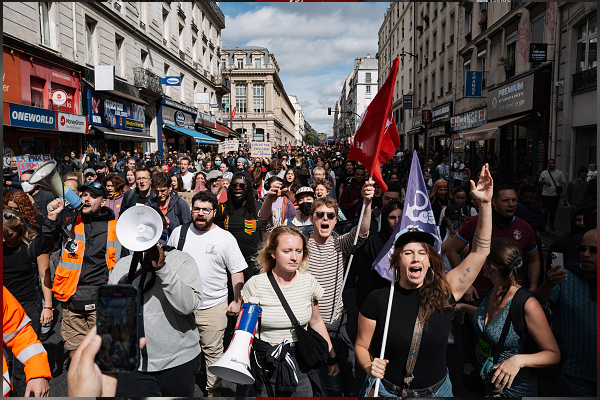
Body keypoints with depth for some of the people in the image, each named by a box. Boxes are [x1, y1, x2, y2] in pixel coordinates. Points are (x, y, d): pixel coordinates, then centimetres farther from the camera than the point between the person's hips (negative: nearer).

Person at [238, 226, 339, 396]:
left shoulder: (309, 282, -3)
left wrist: (333, 357, 15)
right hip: (263, 363, -2)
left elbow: (316, 321, 11)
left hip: (300, 362, 2)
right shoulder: (255, 285, -12)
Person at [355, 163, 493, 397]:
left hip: (438, 389, 2)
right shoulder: (378, 299, -14)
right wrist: (368, 366, -24)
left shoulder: (443, 293, -11)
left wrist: (485, 203, -19)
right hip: (386, 390, -2)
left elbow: (480, 251, -13)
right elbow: (361, 345, -3)